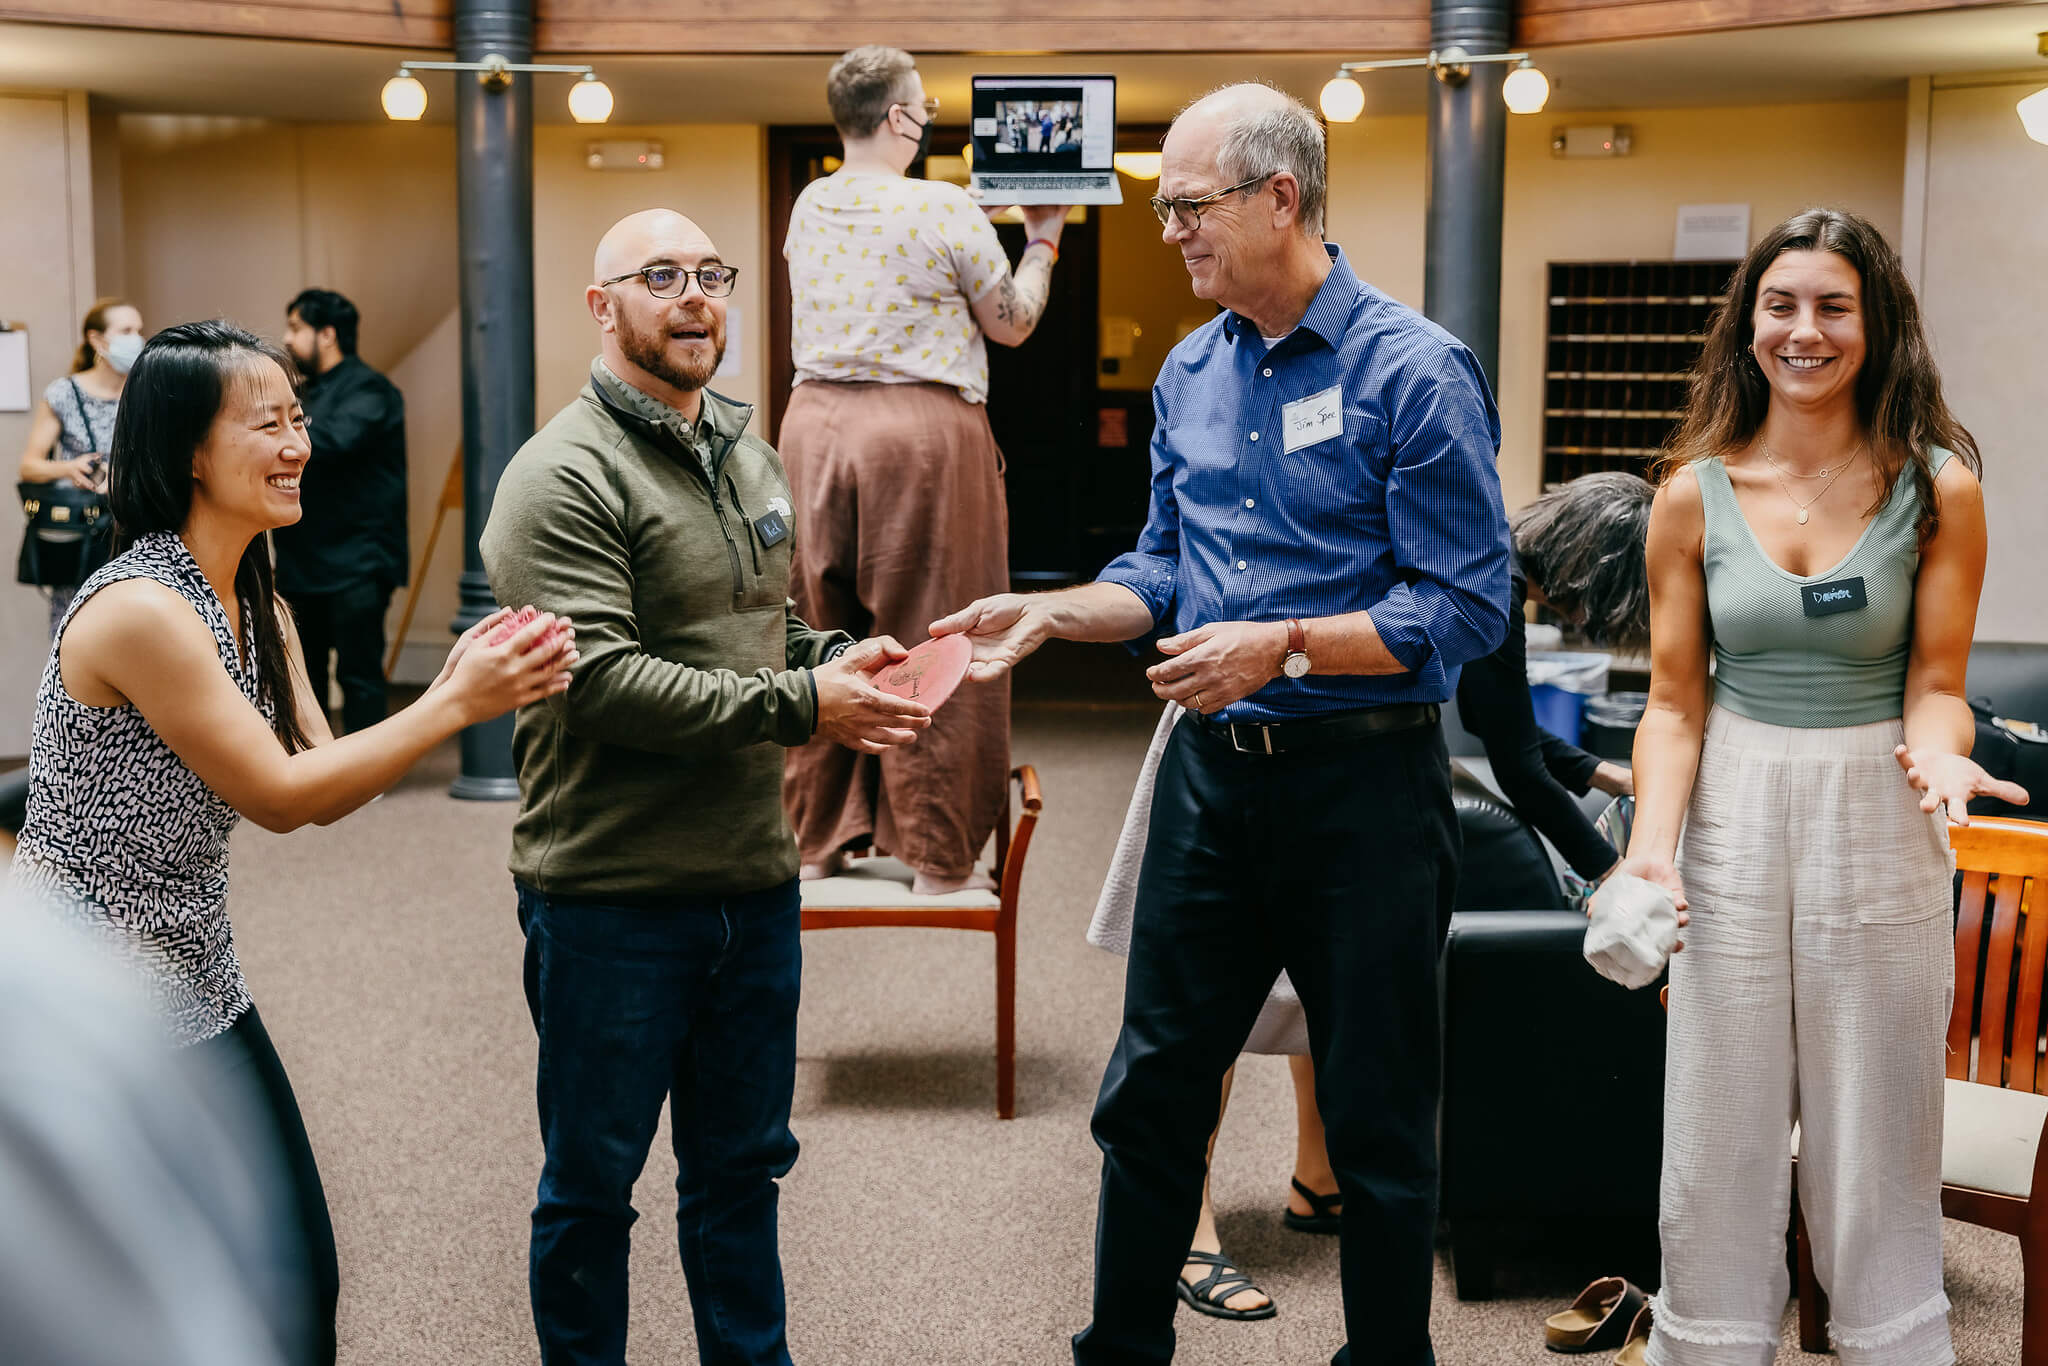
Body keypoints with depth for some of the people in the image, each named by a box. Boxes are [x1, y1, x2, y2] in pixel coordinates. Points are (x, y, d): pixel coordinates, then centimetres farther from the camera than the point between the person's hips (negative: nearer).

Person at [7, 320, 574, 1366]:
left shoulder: (257, 606, 7)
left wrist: (452, 688, -10)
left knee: (299, 1279, 12)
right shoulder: (138, 609, -22)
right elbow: (279, 796, -19)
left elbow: (324, 791, 4)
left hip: (195, 986, 9)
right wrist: (457, 706, -18)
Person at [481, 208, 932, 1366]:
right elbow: (600, 679, -22)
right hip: (612, 895, -7)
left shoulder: (751, 457, 13)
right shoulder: (567, 476, -13)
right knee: (592, 1182, 9)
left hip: (755, 880, 7)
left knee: (743, 1166, 19)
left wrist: (839, 660, 0)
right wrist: (799, 707, -21)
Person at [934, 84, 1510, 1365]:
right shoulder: (1190, 373, 9)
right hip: (1212, 769, 6)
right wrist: (1047, 613, 1)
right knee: (1151, 1089, 14)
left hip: (1363, 780, -6)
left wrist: (1283, 646, -23)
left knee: (1378, 1118, 7)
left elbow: (1467, 606, -15)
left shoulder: (1414, 371, -13)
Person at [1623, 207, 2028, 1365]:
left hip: (1877, 828, -1)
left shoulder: (1938, 488, -3)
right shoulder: (1696, 494, 1)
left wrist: (1938, 753, -25)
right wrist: (1652, 844, -14)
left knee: (1876, 1160, 8)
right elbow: (1675, 702, 1)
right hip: (1733, 822, 2)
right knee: (1720, 1151, 9)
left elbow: (1935, 685, -2)